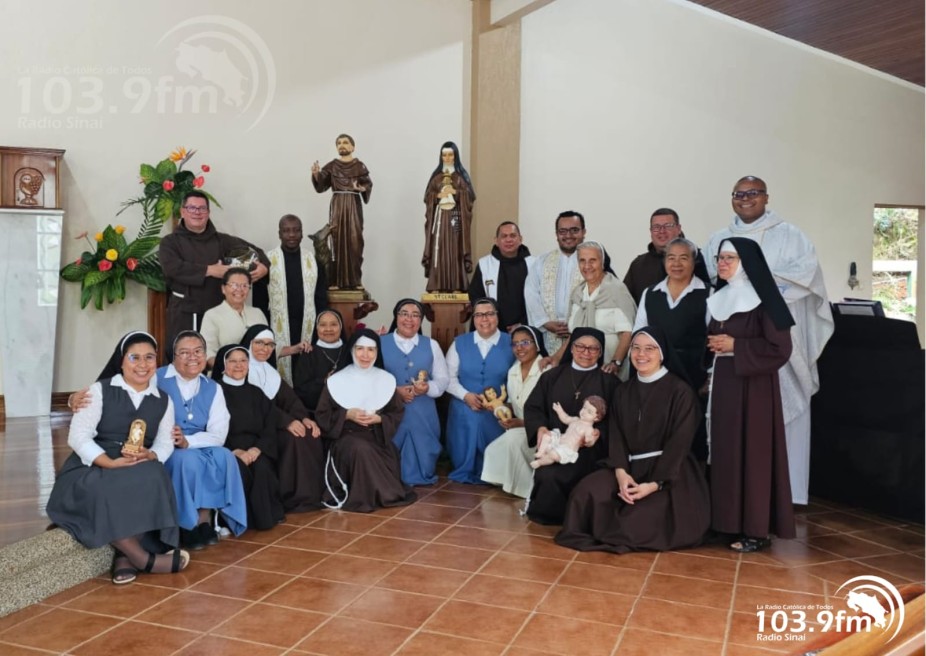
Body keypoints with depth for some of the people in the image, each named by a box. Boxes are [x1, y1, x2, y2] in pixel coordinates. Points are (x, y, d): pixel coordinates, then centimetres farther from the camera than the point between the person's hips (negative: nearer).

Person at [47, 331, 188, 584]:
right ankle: (143, 558, -27)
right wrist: (110, 463, -23)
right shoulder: (100, 390, 1)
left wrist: (150, 456, -21)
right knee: (103, 493, -36)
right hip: (92, 469, -2)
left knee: (152, 480, -33)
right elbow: (78, 436, -8)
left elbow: (165, 442, 3)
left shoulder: (163, 401, 12)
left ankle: (125, 554, -25)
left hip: (141, 472, 2)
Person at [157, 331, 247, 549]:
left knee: (224, 457, -25)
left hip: (201, 449, 4)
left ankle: (205, 518, -15)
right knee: (189, 460, -33)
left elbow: (218, 435, -4)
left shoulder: (212, 389, 5)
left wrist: (187, 441, -22)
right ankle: (188, 525, -15)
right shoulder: (157, 380, -6)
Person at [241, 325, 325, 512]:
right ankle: (294, 497, -20)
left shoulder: (271, 371, 18)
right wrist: (287, 422, -26)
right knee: (293, 438, -28)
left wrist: (304, 417, -14)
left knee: (310, 435, -18)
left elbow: (289, 397, 6)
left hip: (275, 425, 7)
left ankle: (312, 494, -11)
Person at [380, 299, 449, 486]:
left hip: (422, 413, 2)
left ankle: (420, 477, 27)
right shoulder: (381, 343, 2)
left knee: (421, 455, 3)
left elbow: (443, 378, 9)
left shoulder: (431, 345, 10)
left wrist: (428, 387, -14)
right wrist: (394, 390, -17)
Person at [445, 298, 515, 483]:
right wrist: (466, 395, -13)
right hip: (464, 411, 1)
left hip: (497, 412, -1)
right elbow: (449, 376, 3)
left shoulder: (511, 343, 0)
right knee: (464, 457, 2)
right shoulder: (460, 342, 5)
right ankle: (465, 475, 30)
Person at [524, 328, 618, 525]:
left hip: (589, 448, -2)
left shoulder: (609, 381, 8)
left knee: (558, 476, -30)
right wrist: (540, 428, -9)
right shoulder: (552, 376, 14)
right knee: (547, 476, -29)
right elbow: (533, 408, 12)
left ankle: (547, 512, 0)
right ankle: (546, 510, 2)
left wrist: (599, 433, -18)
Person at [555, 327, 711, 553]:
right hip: (630, 467, 4)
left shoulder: (681, 391, -5)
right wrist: (621, 472, -15)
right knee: (588, 492, -23)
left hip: (669, 474, -4)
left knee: (643, 521, -28)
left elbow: (679, 443, -11)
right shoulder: (623, 391, 12)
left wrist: (654, 483, -21)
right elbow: (617, 436, 5)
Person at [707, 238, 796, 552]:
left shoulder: (763, 300, -10)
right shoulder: (719, 298, 13)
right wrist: (713, 344, 5)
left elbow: (780, 348, -15)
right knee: (725, 451, 8)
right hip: (723, 384, 7)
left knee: (752, 452, -4)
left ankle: (756, 529, 4)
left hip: (753, 386, -7)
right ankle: (729, 521, 17)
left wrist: (735, 346, -15)